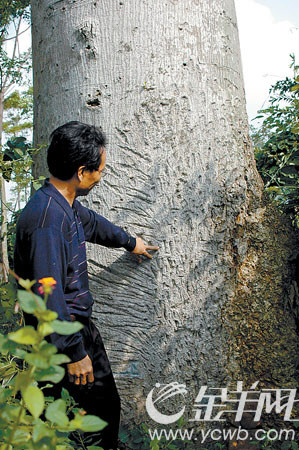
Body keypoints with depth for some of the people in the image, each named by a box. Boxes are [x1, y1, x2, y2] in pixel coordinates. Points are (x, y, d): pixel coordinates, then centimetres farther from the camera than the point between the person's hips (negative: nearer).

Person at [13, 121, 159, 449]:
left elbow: (93, 223, 26)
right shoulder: (47, 217, -28)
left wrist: (129, 242, 41)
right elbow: (48, 293, -29)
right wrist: (74, 352, -22)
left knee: (106, 400, 19)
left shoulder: (65, 203, 4)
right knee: (103, 406, 2)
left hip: (80, 321, 10)